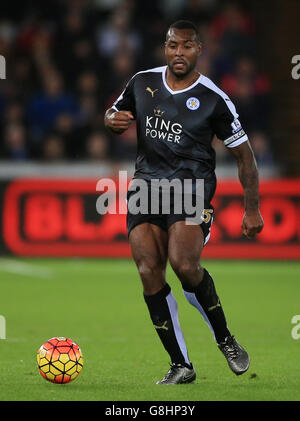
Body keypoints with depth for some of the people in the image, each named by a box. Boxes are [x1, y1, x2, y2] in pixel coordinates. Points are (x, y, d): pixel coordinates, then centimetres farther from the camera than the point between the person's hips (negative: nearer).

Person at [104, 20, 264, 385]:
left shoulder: (213, 99, -4)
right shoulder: (142, 82, 7)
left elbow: (243, 153, 3)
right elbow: (113, 114, 24)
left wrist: (252, 209, 2)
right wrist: (114, 119, -2)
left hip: (192, 185, -4)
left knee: (183, 264, -26)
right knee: (149, 271, -12)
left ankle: (225, 339, -2)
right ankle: (180, 365, -4)